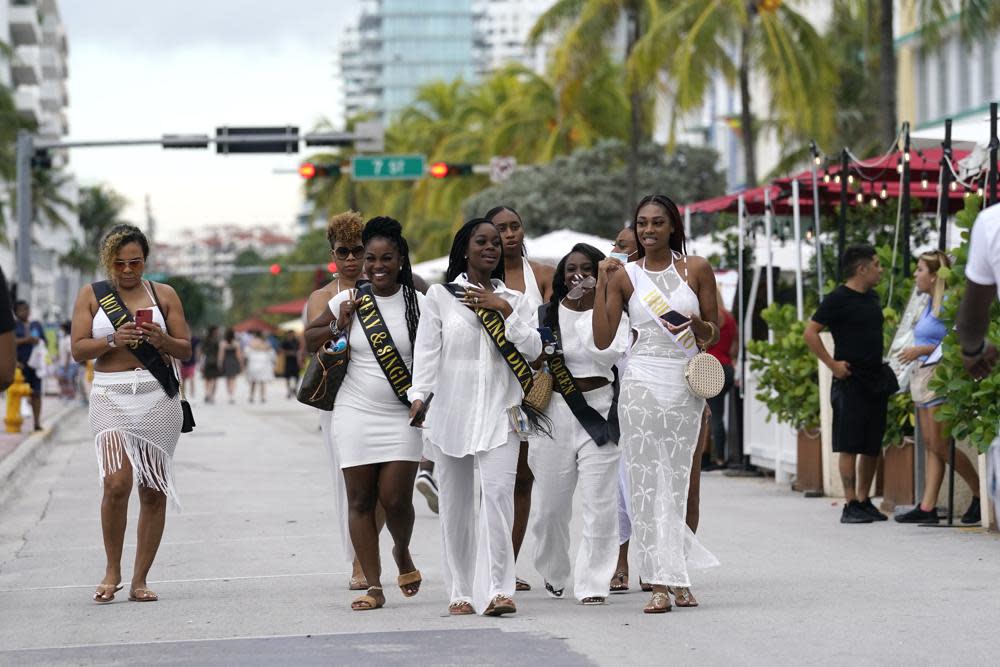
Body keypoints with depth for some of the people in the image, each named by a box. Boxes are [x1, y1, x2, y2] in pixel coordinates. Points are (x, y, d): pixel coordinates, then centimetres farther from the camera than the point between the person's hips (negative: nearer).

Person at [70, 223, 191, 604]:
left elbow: (185, 350, 9)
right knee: (116, 483, -18)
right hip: (112, 397, -2)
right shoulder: (91, 295, 9)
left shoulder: (163, 294, 11)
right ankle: (112, 571, -1)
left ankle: (140, 580, 8)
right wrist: (113, 340, -15)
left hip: (159, 398, 2)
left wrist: (162, 339, -12)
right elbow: (78, 350, 3)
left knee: (154, 492, 0)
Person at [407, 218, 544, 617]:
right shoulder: (440, 296, 7)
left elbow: (533, 349, 2)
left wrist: (504, 310, -7)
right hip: (451, 411, 0)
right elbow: (426, 350, 0)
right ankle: (461, 592, 11)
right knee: (455, 504, 3)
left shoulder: (513, 300, 13)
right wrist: (418, 394, -13)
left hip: (499, 411, 0)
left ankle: (496, 590, -19)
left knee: (498, 492, -16)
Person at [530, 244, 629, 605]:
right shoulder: (546, 315, 9)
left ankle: (592, 584, -2)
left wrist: (593, 308, -13)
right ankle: (553, 574, 29)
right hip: (555, 411, 2)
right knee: (550, 504, 7)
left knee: (600, 505, -8)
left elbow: (610, 355, -13)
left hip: (599, 412, -2)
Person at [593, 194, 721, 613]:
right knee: (647, 482, -6)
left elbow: (713, 334, 11)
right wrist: (601, 282, -3)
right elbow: (602, 339, -1)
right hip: (642, 383, -1)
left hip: (686, 386, 1)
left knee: (677, 481, 3)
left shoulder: (696, 269, 6)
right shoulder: (624, 276, 5)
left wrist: (697, 324, -12)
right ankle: (663, 581, -6)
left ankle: (673, 574, 14)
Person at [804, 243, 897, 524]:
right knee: (850, 445, -7)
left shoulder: (872, 298, 14)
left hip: (876, 381, 8)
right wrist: (832, 364, -16)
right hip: (850, 382, -8)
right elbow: (810, 333, -13)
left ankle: (864, 502, 17)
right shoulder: (838, 299, -10)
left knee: (872, 446, 9)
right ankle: (850, 506, -7)